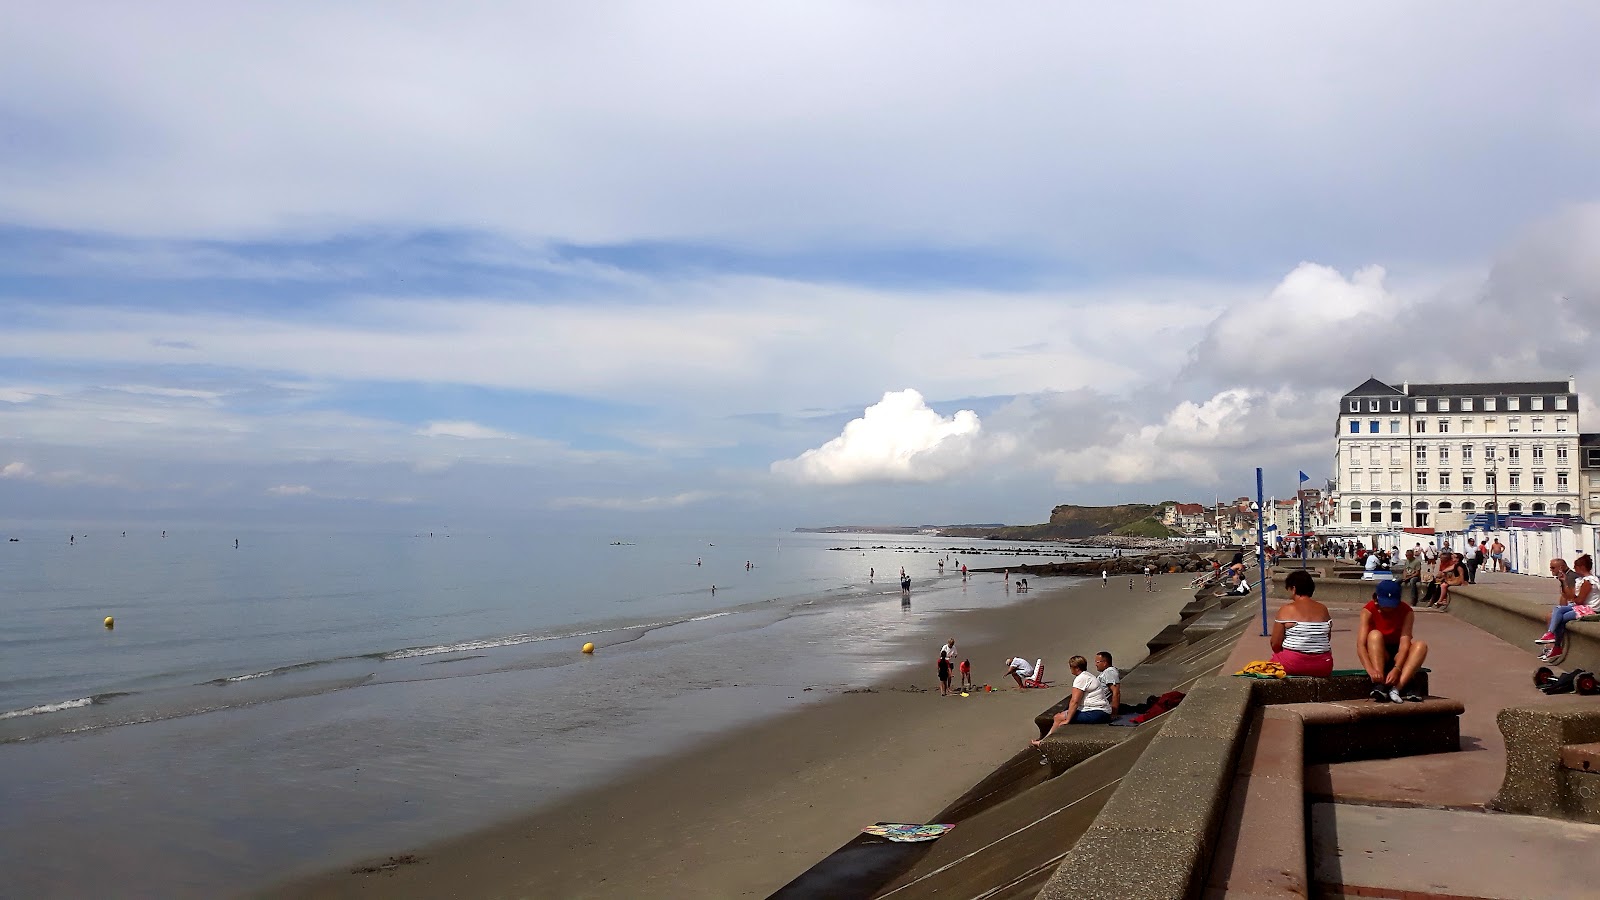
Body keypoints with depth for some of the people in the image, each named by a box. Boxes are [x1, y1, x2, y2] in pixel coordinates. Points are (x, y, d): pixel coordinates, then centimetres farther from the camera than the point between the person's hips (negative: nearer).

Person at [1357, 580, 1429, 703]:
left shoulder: (1406, 612, -12)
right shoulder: (1369, 611, -16)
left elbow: (1404, 644, -24)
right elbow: (1360, 644, -27)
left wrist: (1397, 669, -40)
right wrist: (1370, 669, -42)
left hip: (1398, 656, 1)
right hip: (1377, 657, -1)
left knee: (1421, 645, -27)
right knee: (1375, 635, -31)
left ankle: (1397, 688, -40)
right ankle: (1379, 685, -43)